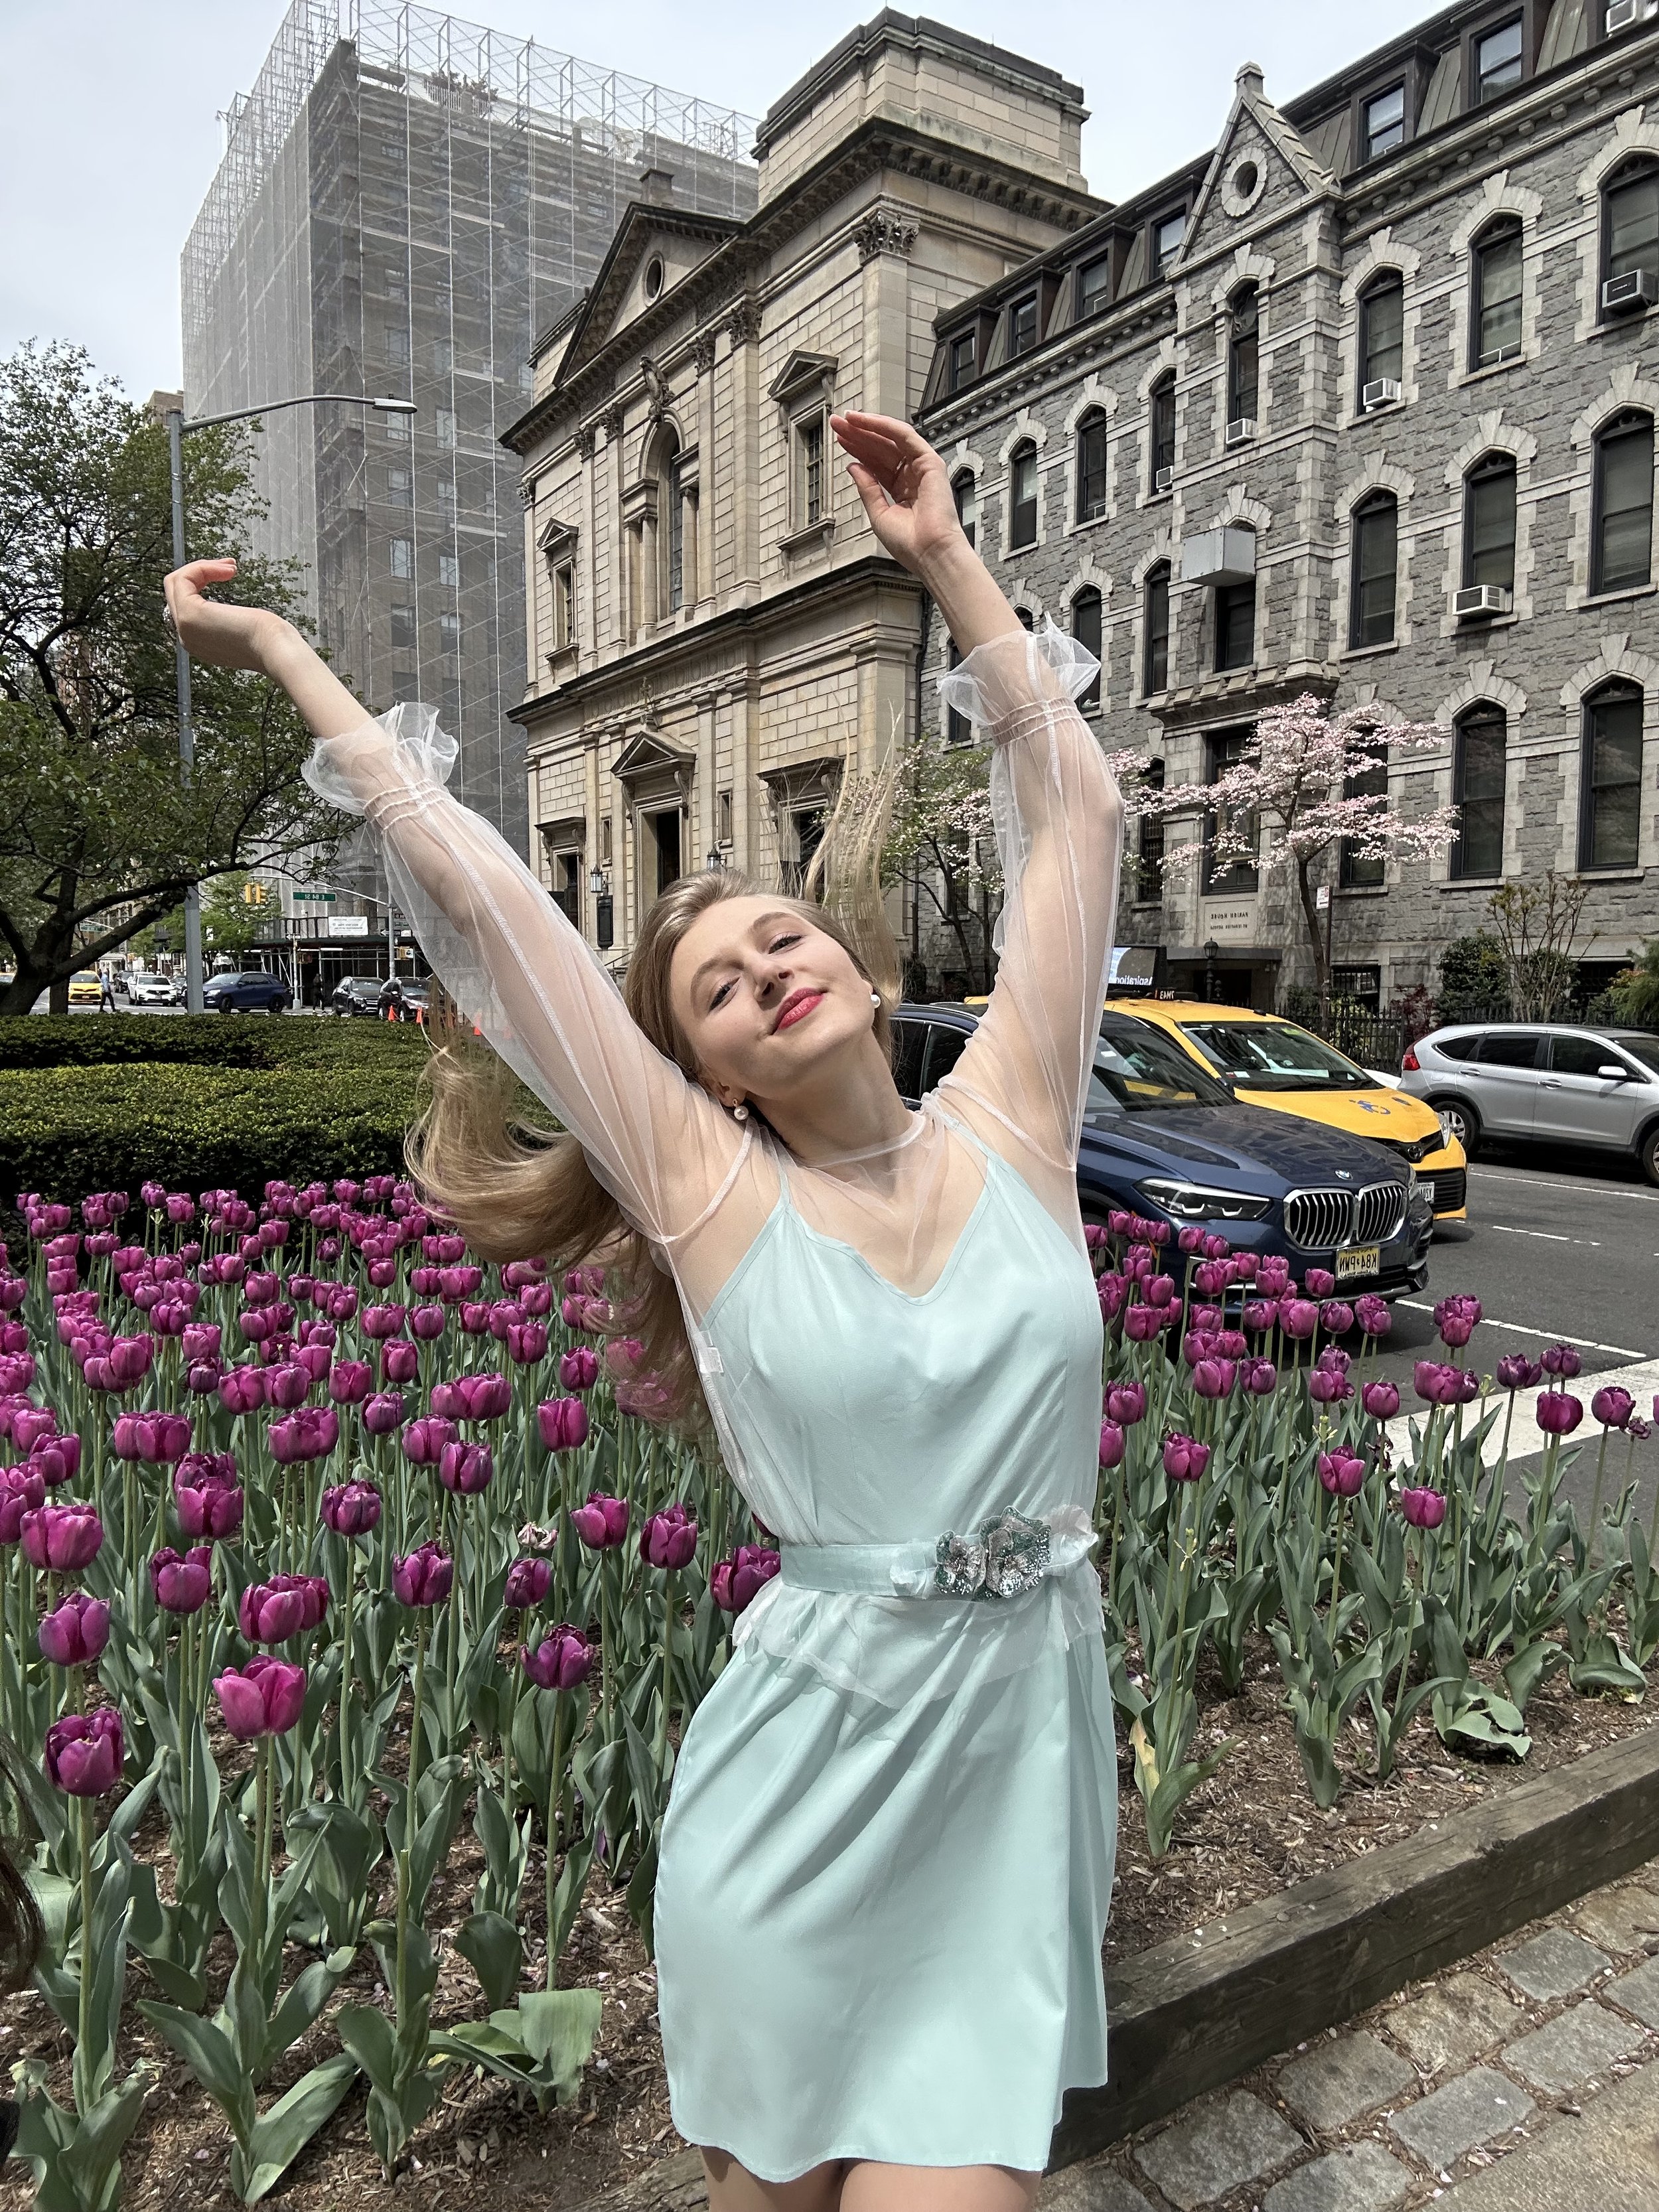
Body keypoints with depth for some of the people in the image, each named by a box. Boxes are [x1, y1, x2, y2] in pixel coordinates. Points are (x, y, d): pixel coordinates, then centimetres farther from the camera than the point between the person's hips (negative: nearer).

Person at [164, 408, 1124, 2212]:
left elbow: (1072, 810, 0)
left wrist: (946, 560, 5)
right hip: (805, 1776, -1)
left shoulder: (1009, 1125, -1)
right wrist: (285, 657, 3)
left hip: (1018, 1761, 1)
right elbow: (476, 898, -5)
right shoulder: (711, 1188, -7)